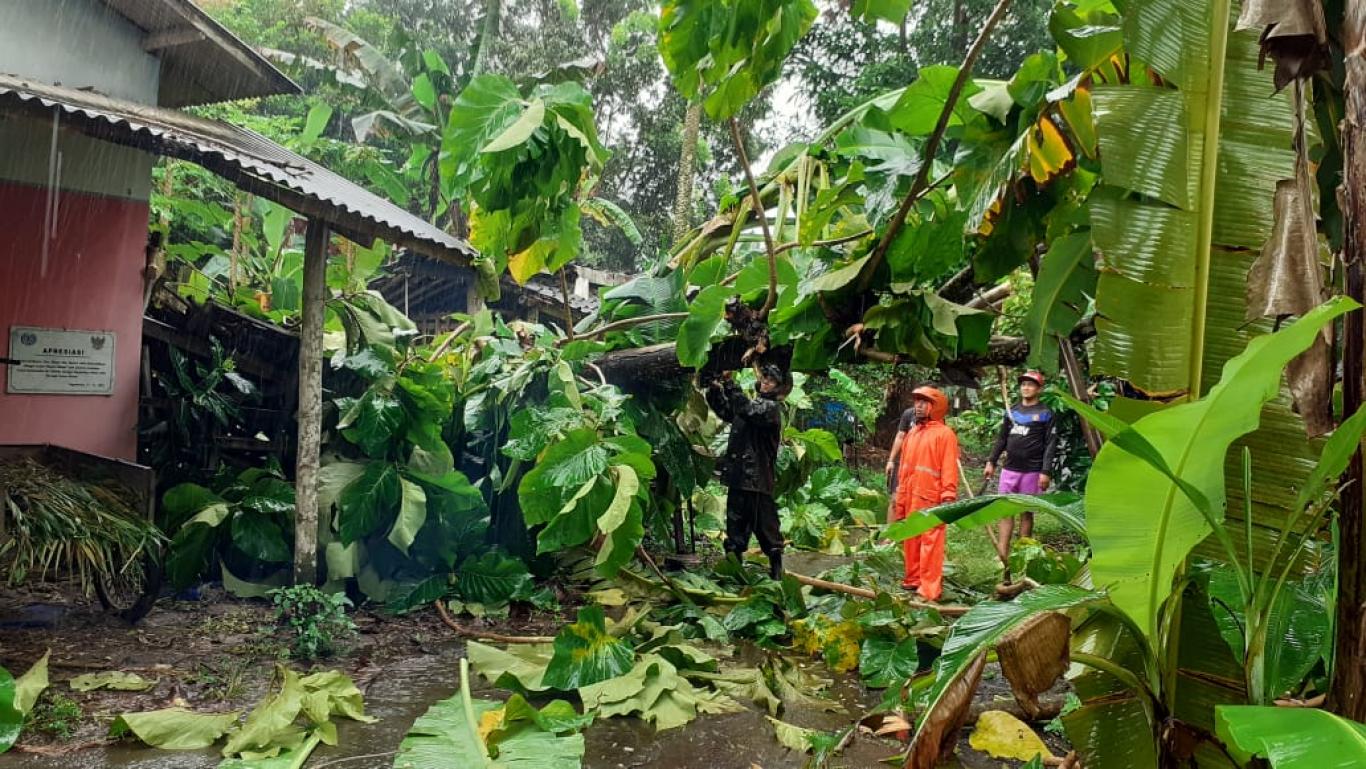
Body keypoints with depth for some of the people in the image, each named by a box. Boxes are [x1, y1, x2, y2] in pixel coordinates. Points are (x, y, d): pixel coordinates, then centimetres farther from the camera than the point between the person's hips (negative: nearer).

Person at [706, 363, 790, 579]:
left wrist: (730, 384, -27)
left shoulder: (771, 407, -7)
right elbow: (724, 409, 24)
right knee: (736, 523, 12)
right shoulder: (753, 402, 19)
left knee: (764, 524, -3)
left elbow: (747, 410, -25)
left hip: (757, 479, -8)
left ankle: (776, 566, 5)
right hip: (738, 476, 8)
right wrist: (715, 388, 7)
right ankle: (733, 562, 19)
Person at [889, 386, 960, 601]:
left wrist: (948, 498, -18)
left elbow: (949, 468, -11)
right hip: (910, 498, 7)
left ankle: (930, 589, -6)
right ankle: (913, 579, 24)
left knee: (931, 543, -6)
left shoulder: (944, 433, -5)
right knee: (911, 541, 13)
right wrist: (900, 496, 17)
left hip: (931, 498, -7)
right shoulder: (912, 433, 16)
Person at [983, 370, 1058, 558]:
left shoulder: (1046, 414, -2)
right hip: (1009, 470, 4)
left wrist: (1046, 472, -13)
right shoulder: (1012, 411, 11)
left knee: (1026, 512, 5)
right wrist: (991, 461, 10)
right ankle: (1003, 554, -2)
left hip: (1032, 472, -4)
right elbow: (1001, 439, 17)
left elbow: (1050, 445, -6)